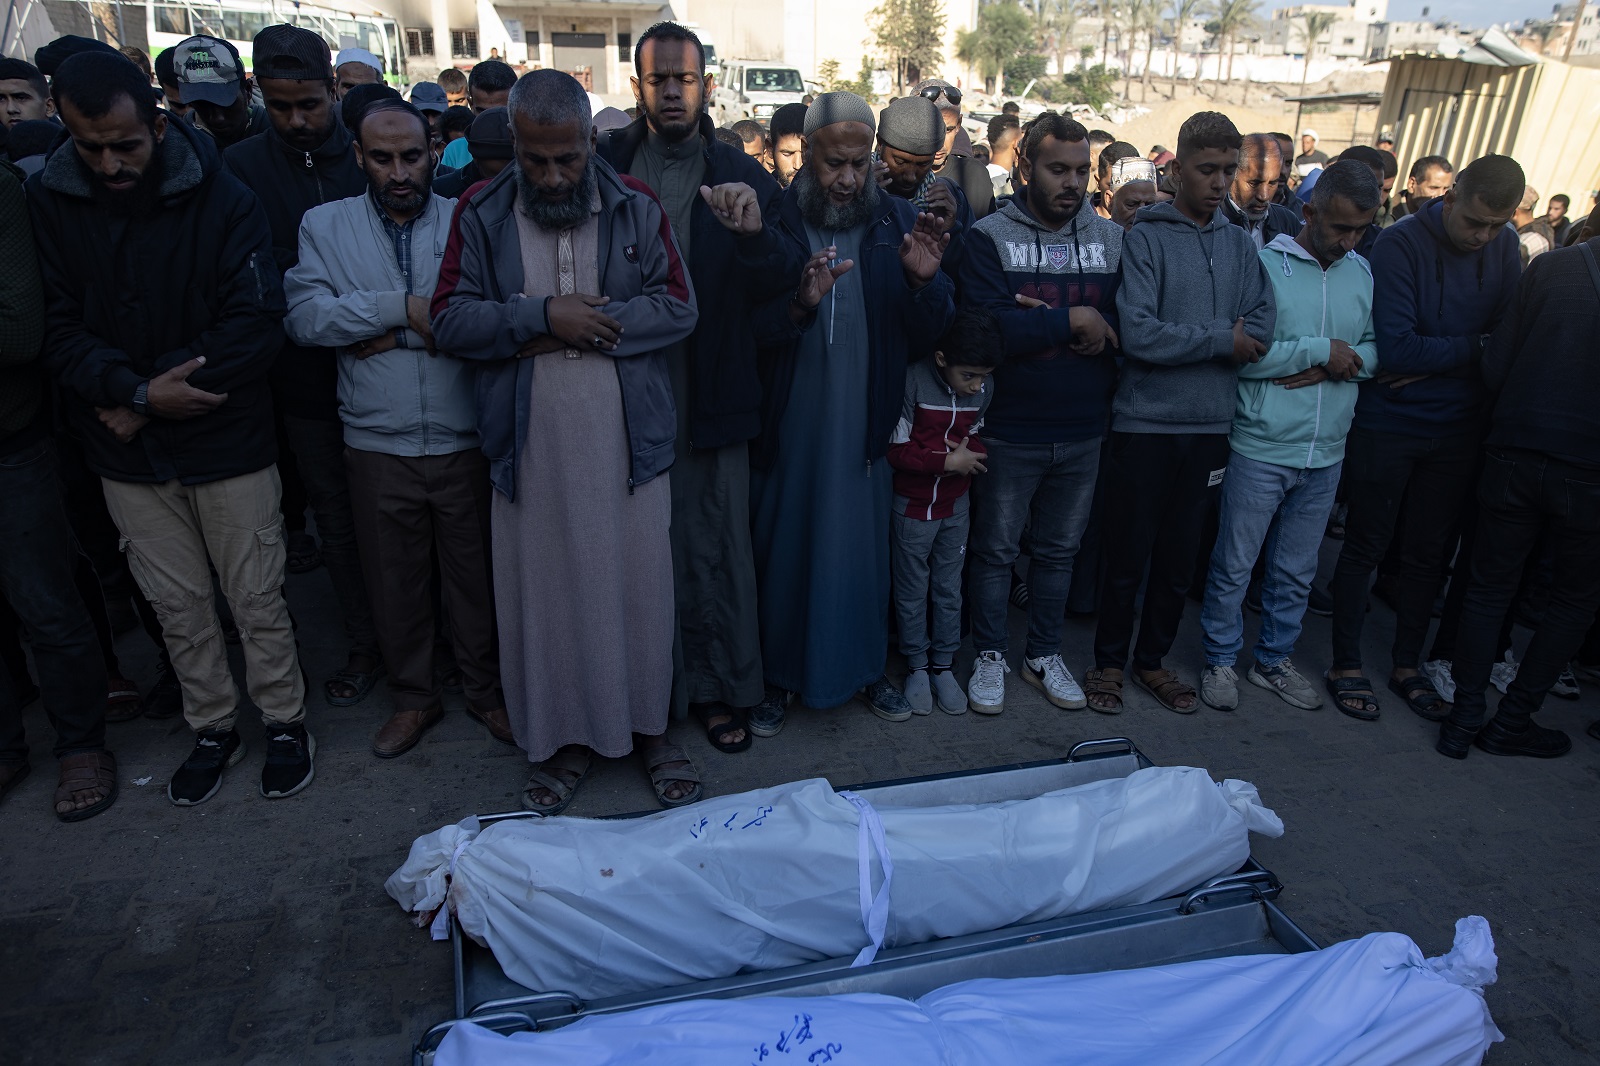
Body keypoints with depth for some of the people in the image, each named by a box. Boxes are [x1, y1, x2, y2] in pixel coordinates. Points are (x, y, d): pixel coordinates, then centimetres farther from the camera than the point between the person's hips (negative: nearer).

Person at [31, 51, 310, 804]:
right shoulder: (48, 203, -1)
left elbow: (257, 322, -14)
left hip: (227, 443, -3)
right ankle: (213, 729, 32)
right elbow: (58, 327, -3)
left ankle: (285, 721, 26)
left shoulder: (221, 199, -9)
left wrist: (144, 398, -14)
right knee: (178, 606, 14)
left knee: (256, 599, 6)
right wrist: (137, 390, -20)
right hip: (127, 456, 3)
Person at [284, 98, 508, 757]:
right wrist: (405, 308, -14)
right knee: (394, 579, 13)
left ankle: (486, 690, 29)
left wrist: (394, 336, -12)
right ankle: (413, 697, 32)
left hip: (465, 440, -1)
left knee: (476, 574, 9)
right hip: (377, 445, 2)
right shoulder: (325, 225, 7)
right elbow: (303, 315, -7)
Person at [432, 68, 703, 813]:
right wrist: (545, 315, -15)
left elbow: (677, 308, -5)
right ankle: (564, 738, 27)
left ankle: (648, 729, 28)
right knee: (542, 593, 8)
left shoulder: (636, 207, 4)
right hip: (531, 446, 1)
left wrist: (583, 327, -13)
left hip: (628, 440, 0)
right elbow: (451, 322, -3)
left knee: (639, 585, 8)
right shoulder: (481, 215, 4)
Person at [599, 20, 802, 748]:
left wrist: (753, 233, -26)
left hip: (709, 396, -1)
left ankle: (722, 689, 23)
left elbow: (780, 284, -6)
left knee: (715, 550, 6)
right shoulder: (606, 164, 5)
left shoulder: (741, 176, 4)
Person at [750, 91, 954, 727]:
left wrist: (925, 281, -19)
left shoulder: (898, 222, 3)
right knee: (784, 548, 9)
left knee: (864, 549, 11)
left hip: (866, 427, 2)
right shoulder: (773, 222, -4)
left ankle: (866, 667, 32)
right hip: (789, 427, -1)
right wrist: (799, 304, -28)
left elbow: (927, 337, 0)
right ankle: (781, 674, 28)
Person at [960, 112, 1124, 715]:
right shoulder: (991, 236, -7)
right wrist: (1073, 321, -18)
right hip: (1010, 432, -3)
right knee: (995, 550, 10)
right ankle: (990, 656, 27)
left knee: (1060, 550, 16)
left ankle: (1044, 654, 33)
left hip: (1083, 432, 4)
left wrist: (1068, 322, -18)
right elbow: (987, 327, -22)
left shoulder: (1112, 239, 4)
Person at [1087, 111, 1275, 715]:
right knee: (1128, 553, 5)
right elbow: (1138, 334, -17)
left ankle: (1153, 659, 29)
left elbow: (1261, 331, -1)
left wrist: (1181, 342, -16)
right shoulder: (1146, 238, -5)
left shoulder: (1240, 245, 10)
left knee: (1180, 556, 13)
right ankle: (1110, 661, 22)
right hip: (1145, 422, -4)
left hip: (1210, 423, 4)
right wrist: (1220, 338, -10)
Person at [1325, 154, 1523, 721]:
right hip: (1386, 425, -4)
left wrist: (1432, 360, -15)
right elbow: (1396, 349, -21)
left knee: (1428, 552, 12)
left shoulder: (1506, 248, 3)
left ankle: (1407, 665, 27)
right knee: (1366, 546, 5)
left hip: (1457, 427, 5)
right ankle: (1346, 665, 17)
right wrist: (1474, 347, -10)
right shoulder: (1401, 243, -13)